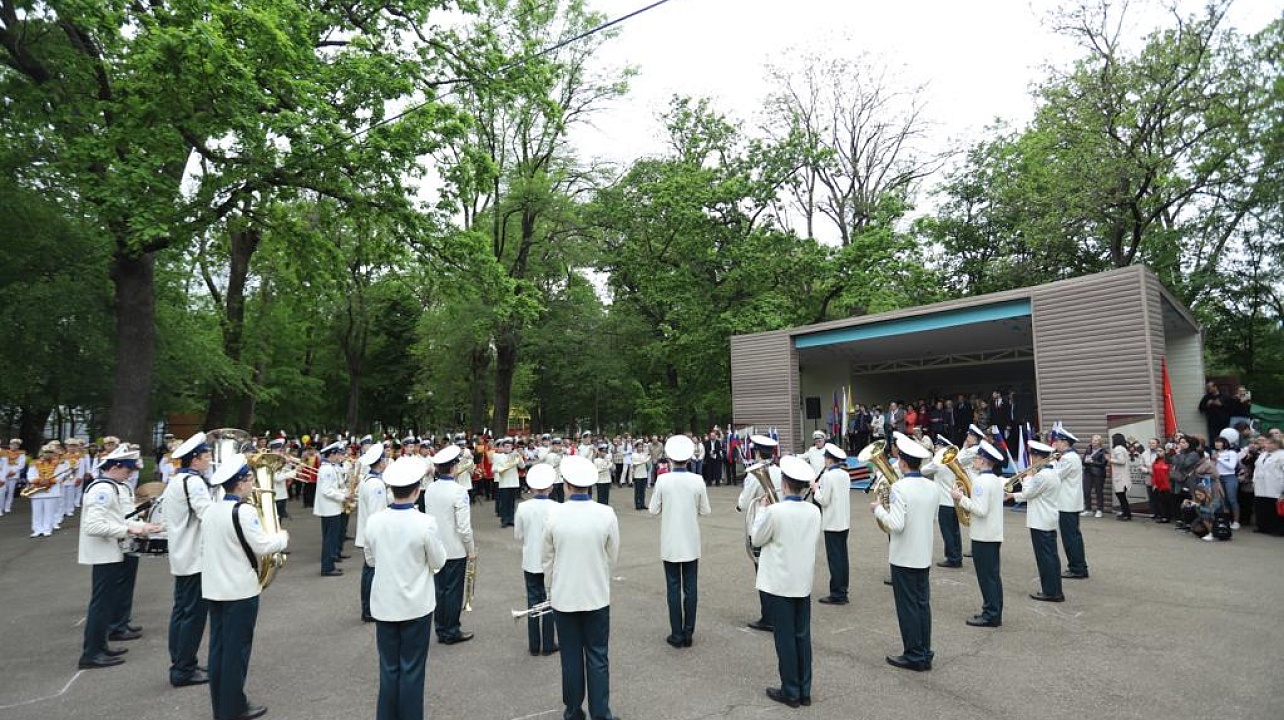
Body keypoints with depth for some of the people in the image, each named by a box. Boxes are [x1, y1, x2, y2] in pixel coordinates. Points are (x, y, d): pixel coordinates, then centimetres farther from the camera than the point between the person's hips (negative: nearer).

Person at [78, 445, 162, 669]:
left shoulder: (112, 487, 11)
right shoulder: (102, 489, -21)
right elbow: (93, 526, -28)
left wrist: (140, 526, 4)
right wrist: (127, 530, -24)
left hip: (112, 553, 10)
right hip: (105, 554, -10)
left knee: (110, 600, 17)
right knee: (102, 602, -2)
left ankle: (99, 646, 27)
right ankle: (91, 654, 6)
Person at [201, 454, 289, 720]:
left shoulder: (209, 511, 6)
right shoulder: (244, 511, -19)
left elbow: (205, 549, 14)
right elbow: (262, 546, -19)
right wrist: (282, 537, -2)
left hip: (214, 588, 8)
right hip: (240, 590, -8)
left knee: (218, 647, 14)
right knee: (236, 650, 2)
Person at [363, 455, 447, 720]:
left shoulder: (373, 520, -9)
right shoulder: (425, 523, -20)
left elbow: (370, 561, 5)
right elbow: (438, 562, -8)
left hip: (384, 605, 3)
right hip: (416, 606, -3)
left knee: (388, 669, 15)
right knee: (412, 670, 9)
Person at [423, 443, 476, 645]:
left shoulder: (430, 489, -2)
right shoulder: (458, 491, -21)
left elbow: (428, 517, 7)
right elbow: (464, 527, -20)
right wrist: (472, 550, -7)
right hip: (456, 550, -6)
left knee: (440, 589, 15)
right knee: (453, 591, 6)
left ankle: (441, 630, 25)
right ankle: (451, 633, 16)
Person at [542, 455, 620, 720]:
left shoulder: (554, 514, -13)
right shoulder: (606, 514, -13)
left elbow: (547, 558, 0)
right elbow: (612, 557, -1)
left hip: (564, 597, 1)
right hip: (597, 596, 0)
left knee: (571, 657, 14)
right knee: (598, 657, 11)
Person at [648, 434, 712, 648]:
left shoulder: (663, 480, -13)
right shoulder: (697, 480, -10)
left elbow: (654, 509, -6)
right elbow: (705, 510, -2)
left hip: (670, 544, -1)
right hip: (691, 543, 1)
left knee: (673, 588, 8)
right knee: (691, 588, 11)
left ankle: (677, 635, 12)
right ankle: (688, 633, 17)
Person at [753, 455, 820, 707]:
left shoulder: (775, 511, -21)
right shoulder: (814, 511, -4)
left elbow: (757, 539, -7)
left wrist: (762, 510, 5)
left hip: (779, 584, -5)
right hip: (804, 582, 5)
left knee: (785, 639, 6)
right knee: (803, 636, 14)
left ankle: (791, 692, 16)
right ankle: (805, 690, 24)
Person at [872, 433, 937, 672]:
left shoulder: (900, 488, -21)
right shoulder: (932, 487, 2)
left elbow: (896, 525, -25)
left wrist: (879, 509, -9)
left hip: (904, 558, -7)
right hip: (924, 556, 7)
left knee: (908, 607, 4)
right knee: (923, 604, 14)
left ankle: (914, 656, 13)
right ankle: (925, 654, 23)